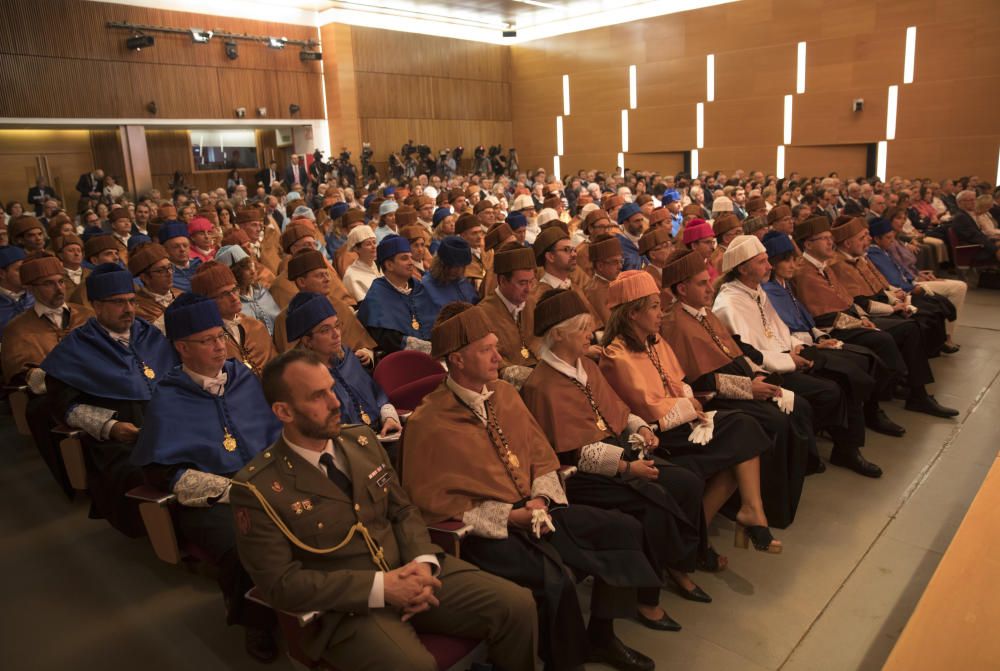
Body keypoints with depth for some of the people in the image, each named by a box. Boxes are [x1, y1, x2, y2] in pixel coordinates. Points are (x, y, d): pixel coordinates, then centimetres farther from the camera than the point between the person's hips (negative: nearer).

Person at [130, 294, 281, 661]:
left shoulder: (245, 378, 12)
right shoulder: (167, 400, 1)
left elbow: (277, 431, 16)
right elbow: (160, 472, -4)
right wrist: (232, 489, -12)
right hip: (207, 502, -3)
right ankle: (255, 621, 0)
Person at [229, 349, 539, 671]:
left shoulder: (362, 440, 6)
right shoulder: (257, 489, -11)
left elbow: (403, 510, 10)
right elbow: (282, 582, -13)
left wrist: (422, 563, -11)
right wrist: (380, 587, -20)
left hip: (408, 571, 5)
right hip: (346, 605, -5)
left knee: (516, 605, -8)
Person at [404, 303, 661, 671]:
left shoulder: (505, 393, 6)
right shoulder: (428, 423, -14)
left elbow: (542, 454, 13)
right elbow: (431, 501, -12)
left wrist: (540, 498, -7)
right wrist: (507, 517, -16)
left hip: (535, 511, 7)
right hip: (484, 530, -7)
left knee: (624, 529, -2)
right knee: (554, 578, -31)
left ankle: (600, 637, 15)